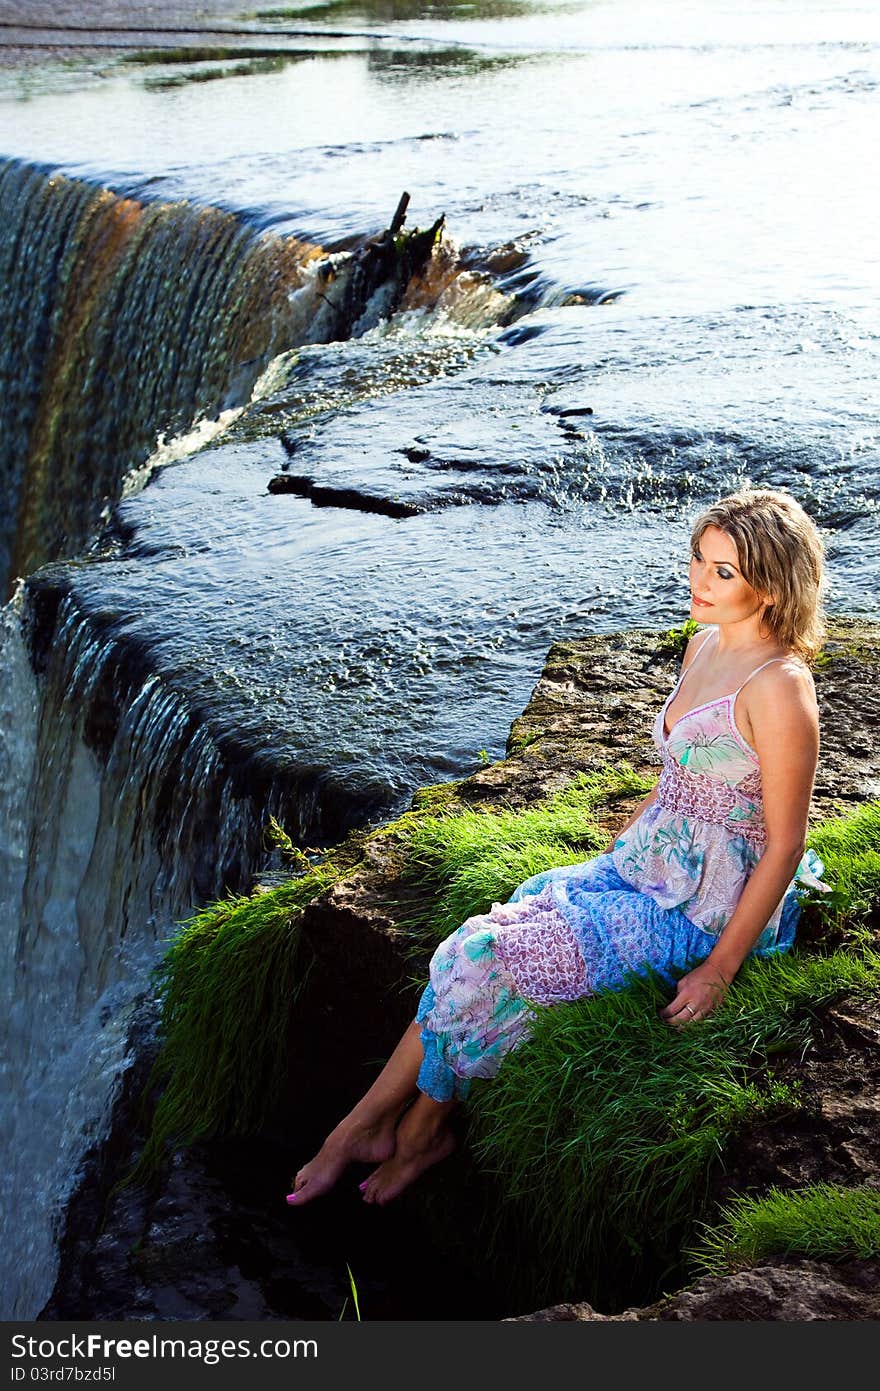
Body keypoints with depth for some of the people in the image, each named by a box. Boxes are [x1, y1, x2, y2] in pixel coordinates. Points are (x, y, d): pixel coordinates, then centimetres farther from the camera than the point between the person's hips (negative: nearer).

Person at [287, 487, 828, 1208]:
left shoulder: (779, 688, -21)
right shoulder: (704, 645, 6)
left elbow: (784, 845, -18)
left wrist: (719, 969, -17)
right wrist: (615, 853, 12)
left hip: (710, 905, -8)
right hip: (648, 868, 8)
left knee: (489, 958, -17)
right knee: (484, 943, -12)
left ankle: (417, 1130, 5)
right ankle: (369, 1123, -6)